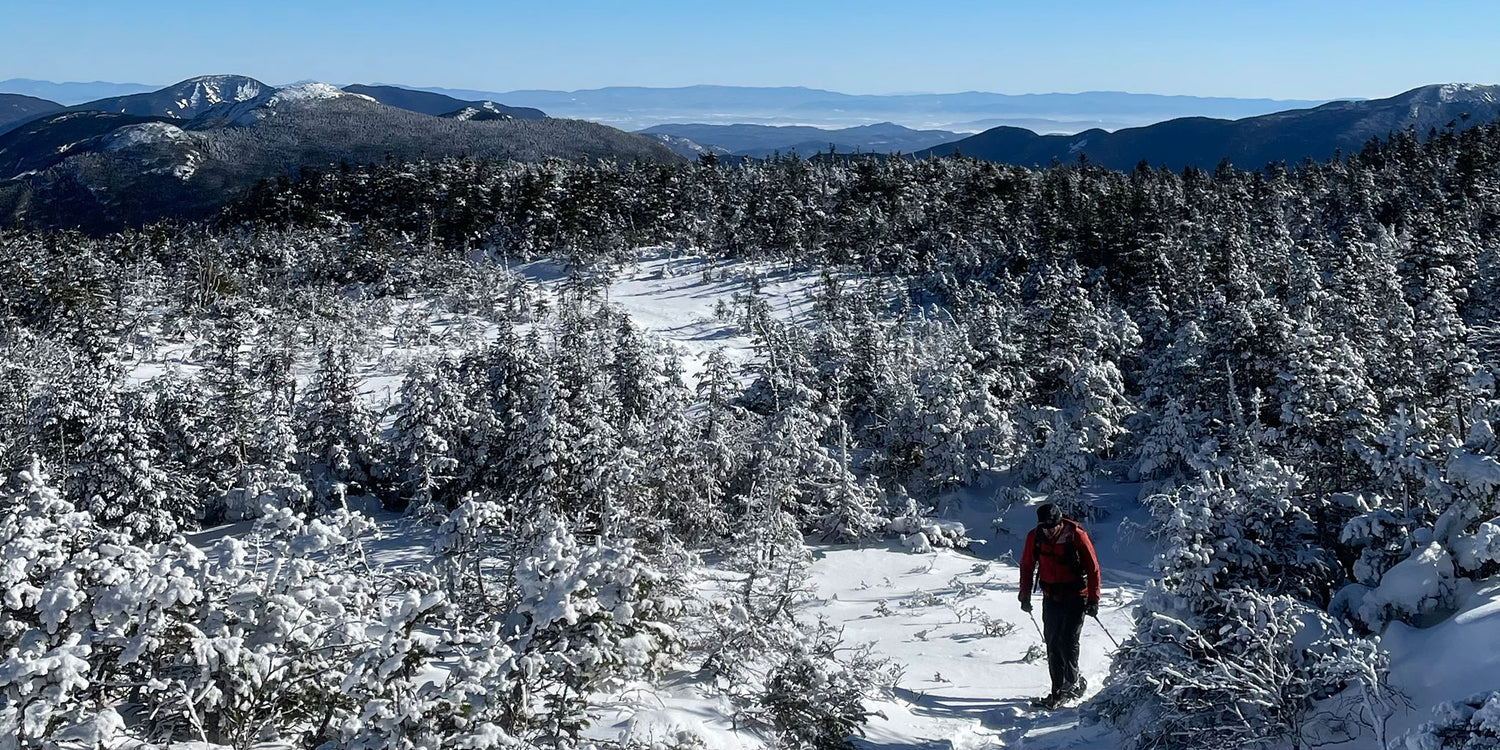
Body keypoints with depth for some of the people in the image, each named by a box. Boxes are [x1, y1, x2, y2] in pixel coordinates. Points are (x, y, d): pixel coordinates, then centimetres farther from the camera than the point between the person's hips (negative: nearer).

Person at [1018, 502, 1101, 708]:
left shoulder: (1076, 536, -14)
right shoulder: (1034, 537, -4)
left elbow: (1093, 568, -7)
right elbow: (1027, 566, 11)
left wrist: (1093, 600, -9)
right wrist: (1025, 595, 11)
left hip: (1076, 596, -4)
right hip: (1051, 598, 4)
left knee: (1067, 641, -12)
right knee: (1052, 644, 3)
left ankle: (1073, 682, 7)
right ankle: (1059, 689, 11)